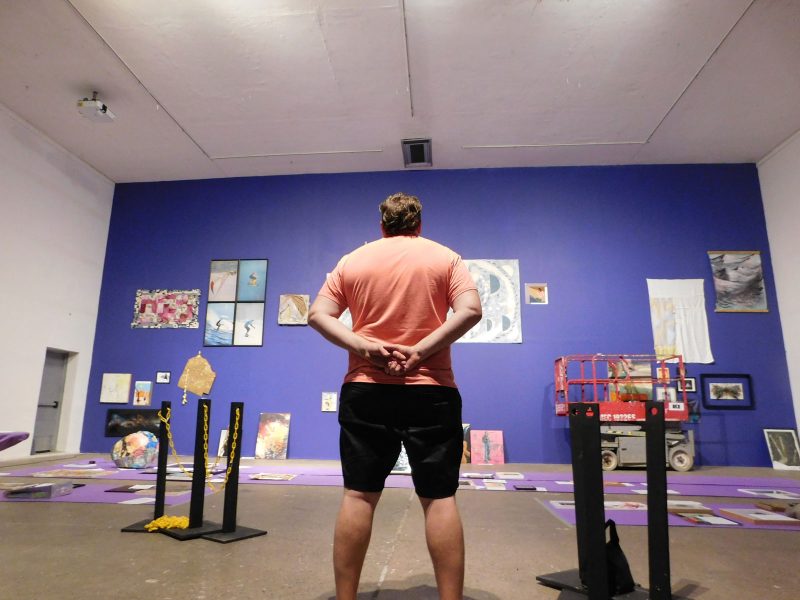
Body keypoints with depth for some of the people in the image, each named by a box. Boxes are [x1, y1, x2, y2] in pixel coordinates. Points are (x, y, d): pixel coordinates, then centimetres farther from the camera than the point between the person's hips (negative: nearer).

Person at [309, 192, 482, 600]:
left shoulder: (352, 260, 10)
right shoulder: (445, 257, 6)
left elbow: (317, 315, 2)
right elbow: (470, 310, -8)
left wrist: (363, 346, -9)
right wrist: (420, 351, -12)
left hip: (365, 391, 2)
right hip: (430, 391, -1)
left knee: (358, 496, 7)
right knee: (439, 498, 4)